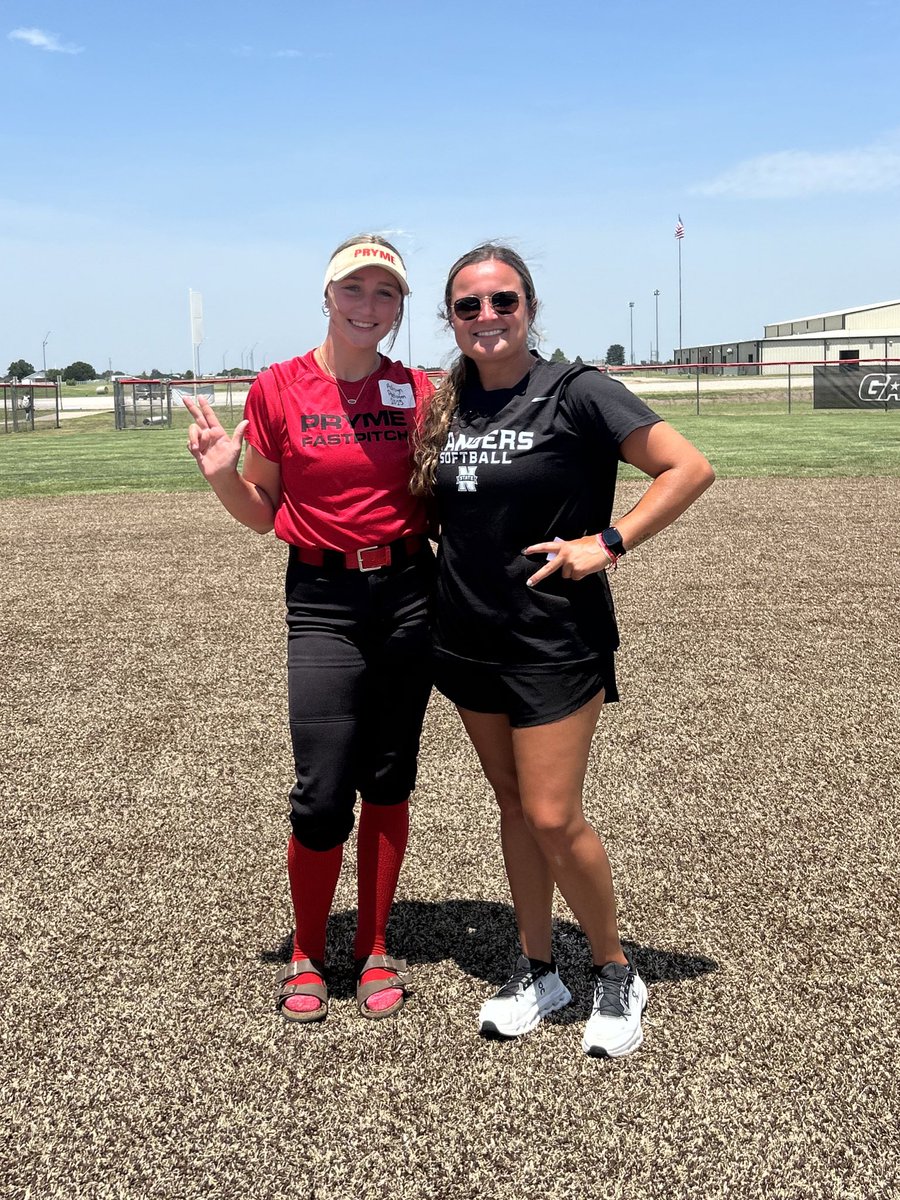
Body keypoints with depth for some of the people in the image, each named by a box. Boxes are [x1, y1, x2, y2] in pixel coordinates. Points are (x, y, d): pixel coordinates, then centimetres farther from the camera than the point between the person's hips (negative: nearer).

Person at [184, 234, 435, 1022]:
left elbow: (438, 504, 12)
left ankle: (375, 950, 27)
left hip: (409, 595, 2)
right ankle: (306, 956, 21)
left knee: (389, 785, 10)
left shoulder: (418, 393, 3)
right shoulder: (279, 389, -2)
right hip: (323, 602, -2)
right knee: (322, 798, -4)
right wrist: (222, 474, -13)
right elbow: (263, 515, 4)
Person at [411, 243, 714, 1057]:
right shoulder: (446, 406, 7)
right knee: (512, 806, 14)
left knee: (553, 817, -6)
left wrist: (608, 543, -16)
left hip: (555, 642, -6)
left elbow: (689, 469, -12)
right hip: (468, 637, 6)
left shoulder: (574, 394, -11)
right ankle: (537, 973, 28)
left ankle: (617, 976, 18)